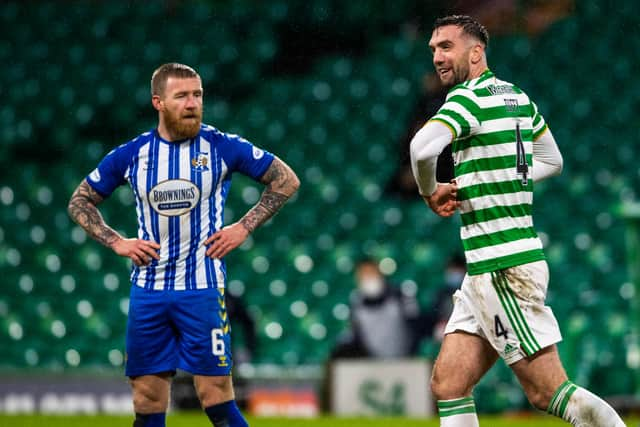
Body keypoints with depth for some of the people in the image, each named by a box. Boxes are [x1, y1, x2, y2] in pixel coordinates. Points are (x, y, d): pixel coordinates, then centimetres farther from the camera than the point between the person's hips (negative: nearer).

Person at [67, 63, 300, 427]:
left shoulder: (221, 147, -3)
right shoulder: (131, 154, 3)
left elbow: (287, 181, 6)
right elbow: (80, 201, 16)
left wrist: (244, 227, 0)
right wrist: (116, 242, 3)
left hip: (202, 289, -3)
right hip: (148, 291, 3)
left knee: (216, 397, -9)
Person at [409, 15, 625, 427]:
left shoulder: (468, 98, -13)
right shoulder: (518, 97, 13)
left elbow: (423, 147, -32)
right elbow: (552, 161, 28)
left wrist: (431, 192, -11)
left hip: (502, 268, -9)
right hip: (487, 269, 9)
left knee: (548, 391, -7)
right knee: (448, 385, 5)